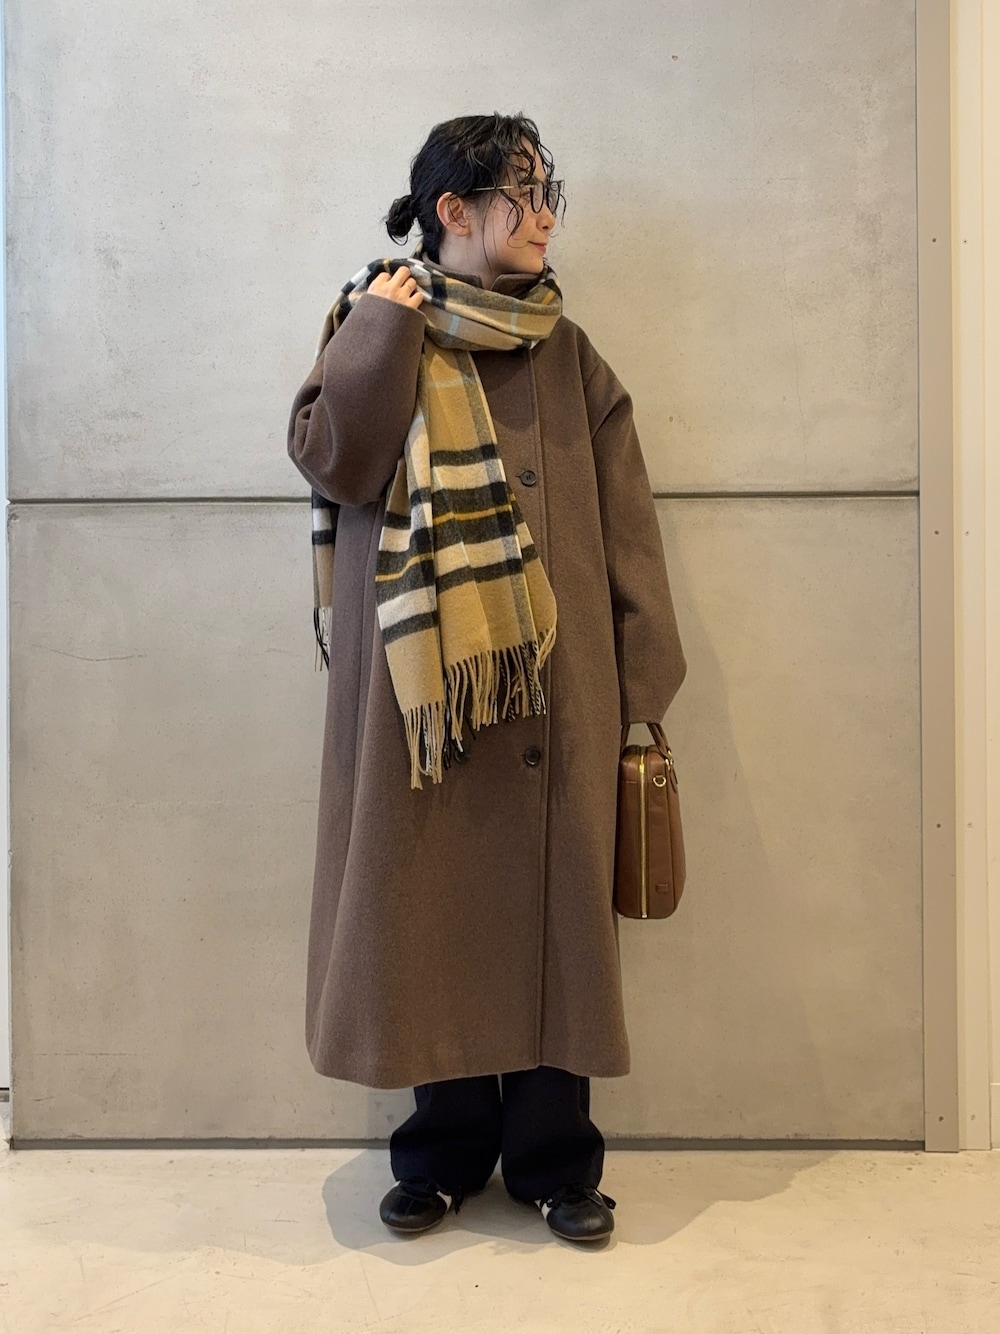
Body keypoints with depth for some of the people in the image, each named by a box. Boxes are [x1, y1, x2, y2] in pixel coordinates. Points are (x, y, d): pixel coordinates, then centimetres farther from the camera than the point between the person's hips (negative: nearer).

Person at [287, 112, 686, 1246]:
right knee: (430, 904, 4)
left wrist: (642, 683, 0)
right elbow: (333, 461, -12)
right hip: (419, 683, -1)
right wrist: (387, 325, -10)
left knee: (551, 902, 4)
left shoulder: (568, 357, 11)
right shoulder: (377, 327, 6)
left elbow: (623, 525, 6)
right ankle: (443, 1153, 22)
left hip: (553, 686, 2)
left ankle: (553, 1158, 19)